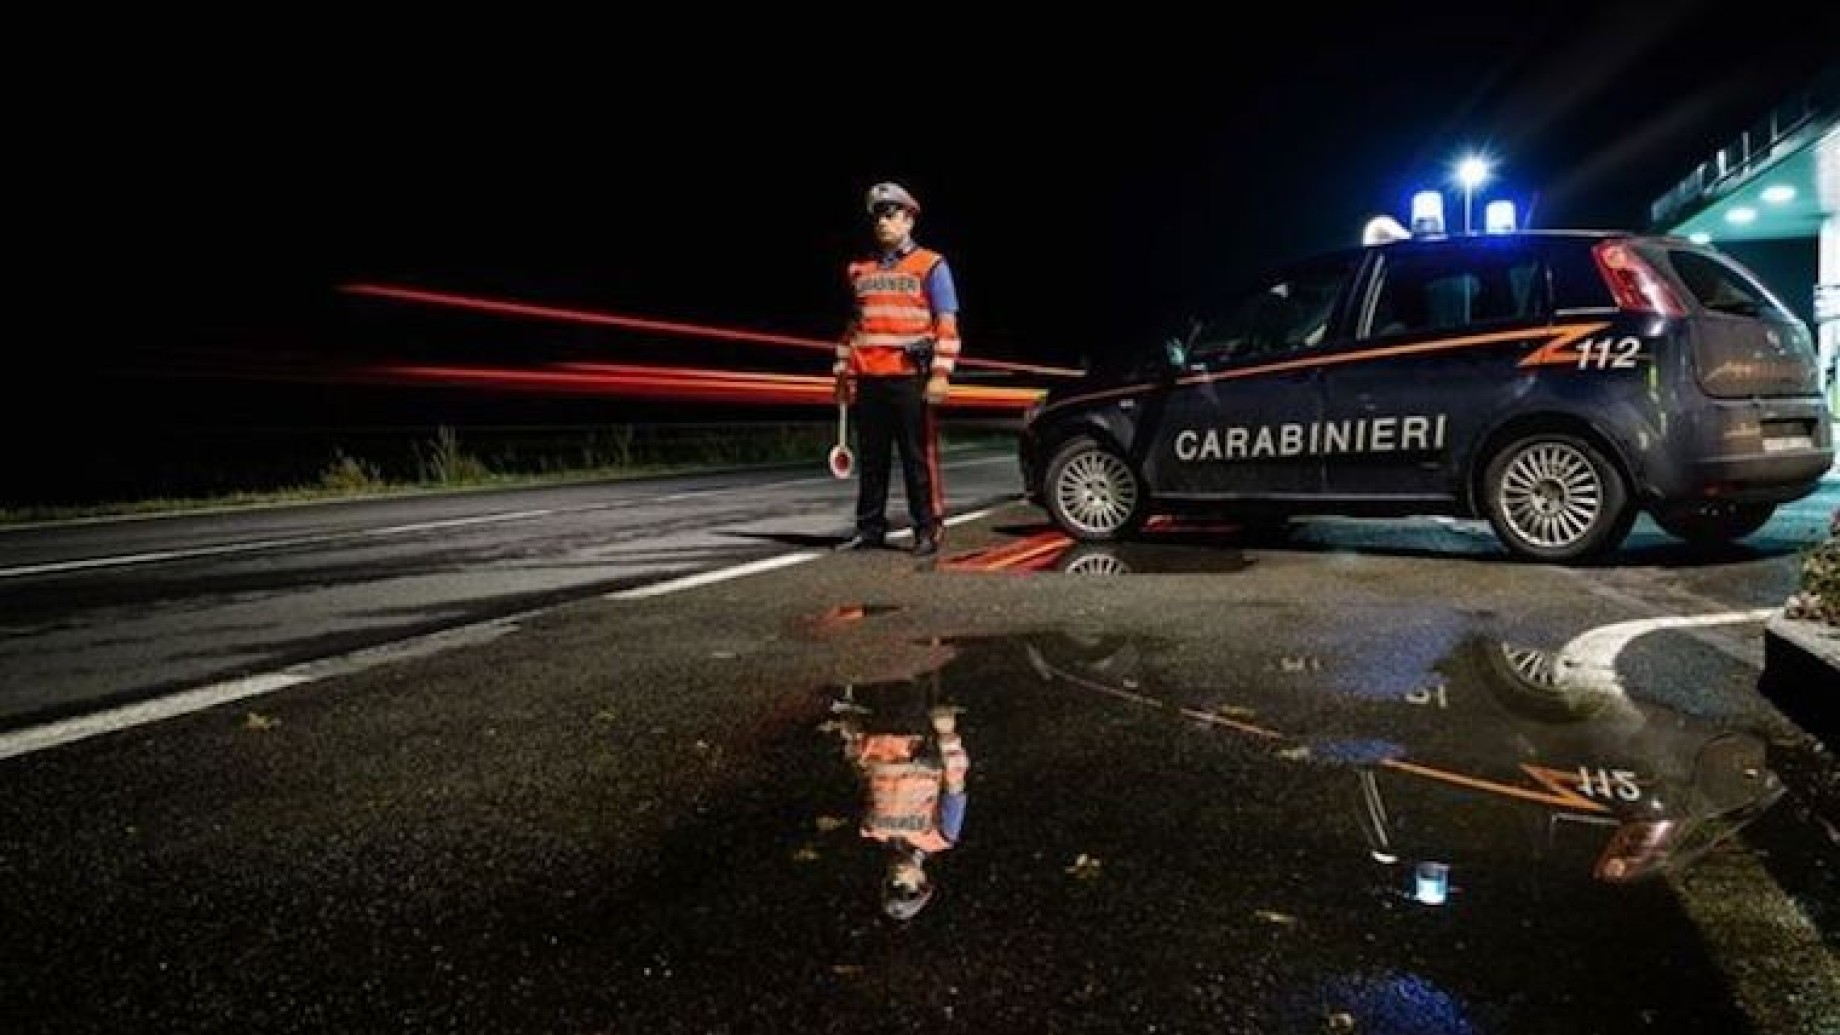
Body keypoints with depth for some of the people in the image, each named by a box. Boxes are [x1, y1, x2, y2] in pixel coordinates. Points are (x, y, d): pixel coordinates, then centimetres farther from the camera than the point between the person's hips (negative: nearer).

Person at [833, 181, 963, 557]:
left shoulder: (931, 265, 2)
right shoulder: (860, 270, 17)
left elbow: (947, 325, -3)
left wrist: (940, 373, -12)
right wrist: (843, 372, 17)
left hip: (910, 377, -5)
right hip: (868, 380, 5)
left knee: (919, 458, -3)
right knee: (871, 459, 8)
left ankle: (928, 531, 3)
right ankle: (870, 529, 15)